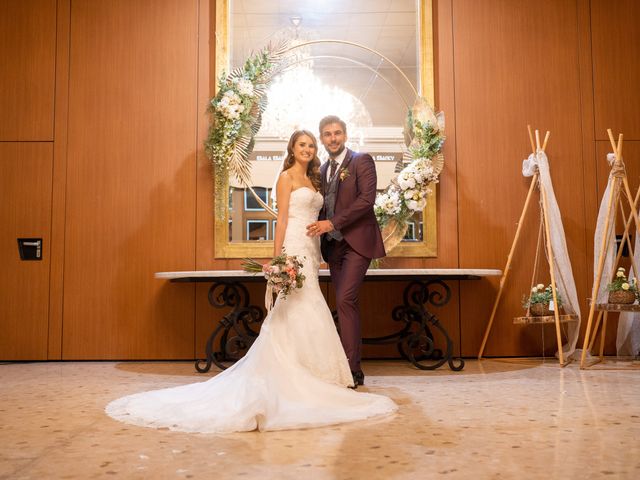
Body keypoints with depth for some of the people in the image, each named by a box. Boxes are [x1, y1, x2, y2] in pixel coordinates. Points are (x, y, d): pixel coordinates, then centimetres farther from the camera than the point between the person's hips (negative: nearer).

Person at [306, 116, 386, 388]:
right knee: (347, 305, 9)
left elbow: (367, 199, -15)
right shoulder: (322, 170, 17)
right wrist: (318, 230, 2)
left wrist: (332, 223, -18)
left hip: (357, 242, -7)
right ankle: (352, 369, 15)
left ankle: (351, 369, -11)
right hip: (333, 245, 7)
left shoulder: (362, 161, -3)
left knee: (345, 300, -17)